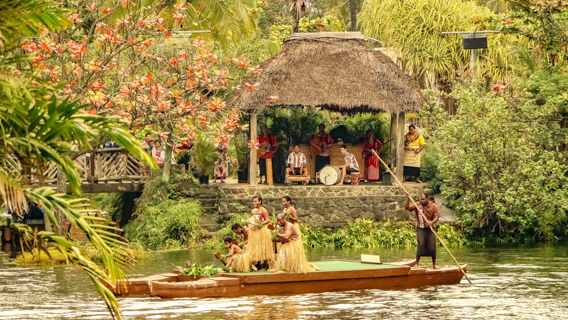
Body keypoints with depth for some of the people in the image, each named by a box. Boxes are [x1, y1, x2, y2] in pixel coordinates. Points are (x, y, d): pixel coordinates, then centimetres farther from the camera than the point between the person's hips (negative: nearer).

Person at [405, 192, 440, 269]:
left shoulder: (433, 207, -2)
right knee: (420, 245, -8)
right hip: (420, 229, -1)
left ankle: (434, 264, 14)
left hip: (430, 229, 1)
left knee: (432, 246, 4)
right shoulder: (417, 205, 0)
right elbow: (407, 208, -6)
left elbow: (436, 217, -6)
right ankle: (416, 264, -3)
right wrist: (408, 200, -21)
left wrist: (432, 222, -26)